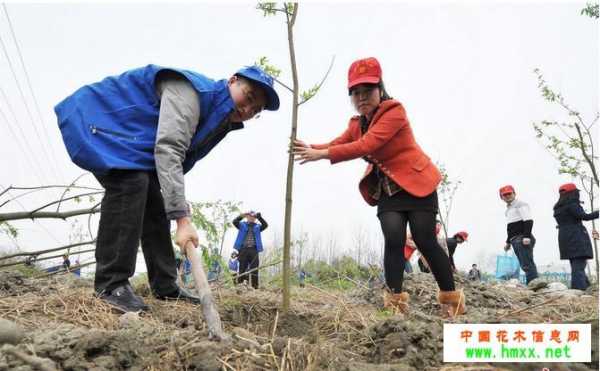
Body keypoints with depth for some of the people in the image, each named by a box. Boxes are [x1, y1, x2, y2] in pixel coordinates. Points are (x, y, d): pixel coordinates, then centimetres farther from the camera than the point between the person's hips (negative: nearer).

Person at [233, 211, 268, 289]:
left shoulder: (257, 227, 16)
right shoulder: (242, 225, 14)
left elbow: (265, 225, -3)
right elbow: (235, 222, -5)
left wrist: (259, 217, -18)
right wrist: (241, 216, -22)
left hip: (253, 249, 1)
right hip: (243, 249, -1)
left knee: (254, 268, -4)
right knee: (242, 268, -1)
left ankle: (255, 285, -3)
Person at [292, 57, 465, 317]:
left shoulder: (394, 112, -19)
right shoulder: (357, 124, 8)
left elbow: (366, 145, -31)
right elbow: (337, 144, -3)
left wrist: (321, 154, -35)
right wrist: (309, 148, -23)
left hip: (417, 184, -6)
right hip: (387, 189, 6)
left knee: (425, 241, -6)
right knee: (393, 239, -13)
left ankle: (451, 299, 11)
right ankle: (395, 301, -9)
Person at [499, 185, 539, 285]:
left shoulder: (521, 204, -3)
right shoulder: (508, 209, 25)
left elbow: (528, 221, -16)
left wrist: (527, 236, -25)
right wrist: (508, 242, 25)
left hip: (523, 239, -9)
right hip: (515, 240, 9)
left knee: (527, 264, -15)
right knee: (525, 265, 7)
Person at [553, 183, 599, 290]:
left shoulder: (558, 208, 16)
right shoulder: (572, 205, -8)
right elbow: (584, 216, -18)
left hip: (564, 238, 8)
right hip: (576, 238, -8)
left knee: (576, 265, 14)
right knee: (579, 266, -13)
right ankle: (579, 290, -20)